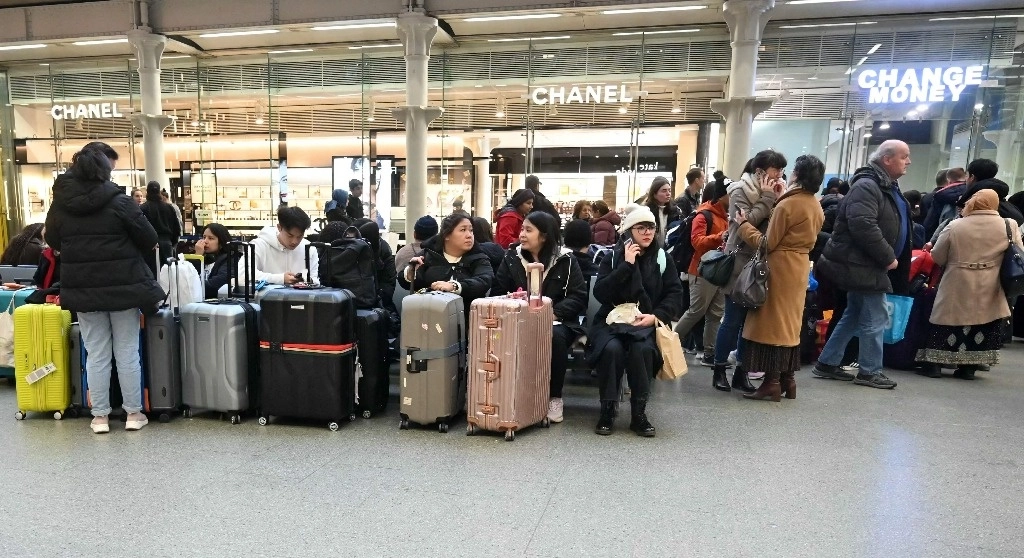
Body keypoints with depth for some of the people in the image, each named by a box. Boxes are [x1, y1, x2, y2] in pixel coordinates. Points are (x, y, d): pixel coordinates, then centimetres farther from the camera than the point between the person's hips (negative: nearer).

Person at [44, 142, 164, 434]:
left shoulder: (60, 203, 1)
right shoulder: (119, 201, -13)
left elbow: (53, 241, 14)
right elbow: (149, 239, -7)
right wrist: (132, 257, 13)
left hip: (82, 288, 4)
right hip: (123, 286, -3)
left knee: (96, 354, 10)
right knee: (127, 352, 5)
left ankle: (100, 416, 16)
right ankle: (133, 413, 13)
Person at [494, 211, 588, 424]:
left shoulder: (565, 260, 0)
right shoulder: (512, 257, 8)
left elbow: (579, 297, -5)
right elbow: (498, 292, 5)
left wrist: (553, 312, -19)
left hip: (556, 321, -1)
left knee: (555, 337, -35)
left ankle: (554, 397, -14)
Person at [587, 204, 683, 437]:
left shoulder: (663, 258, 7)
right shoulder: (613, 257, 4)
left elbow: (675, 293, 2)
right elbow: (600, 293, -10)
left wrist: (656, 316, -16)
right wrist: (626, 265, -15)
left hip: (647, 324, 1)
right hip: (612, 321, 0)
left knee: (642, 349, -32)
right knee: (612, 348, -33)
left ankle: (639, 413, -16)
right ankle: (607, 410, -15)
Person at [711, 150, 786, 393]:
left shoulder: (772, 192, 13)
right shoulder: (741, 190, -6)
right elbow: (744, 223, -19)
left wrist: (779, 199, -5)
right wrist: (767, 199, -12)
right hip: (741, 265, -6)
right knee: (733, 320, -2)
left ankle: (741, 371, 16)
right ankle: (719, 370, 10)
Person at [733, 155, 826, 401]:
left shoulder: (787, 205, -16)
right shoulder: (817, 207, 9)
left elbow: (767, 243, -16)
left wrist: (743, 224, -6)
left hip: (780, 268, -8)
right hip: (799, 268, 8)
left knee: (773, 322, -3)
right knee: (789, 322, 14)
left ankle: (772, 382, 0)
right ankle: (788, 378, 20)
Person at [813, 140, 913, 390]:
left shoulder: (887, 187, 18)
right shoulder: (867, 186, -16)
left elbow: (895, 227, 28)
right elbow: (864, 227, -28)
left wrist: (889, 257, 14)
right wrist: (888, 257, -20)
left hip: (864, 264, 11)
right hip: (861, 264, -11)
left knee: (855, 315, 14)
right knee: (875, 317, -3)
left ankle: (827, 363, 20)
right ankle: (870, 371, 10)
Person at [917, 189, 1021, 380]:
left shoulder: (954, 226, -5)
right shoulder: (1010, 226, -1)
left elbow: (937, 257, 0)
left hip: (957, 290, -1)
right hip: (989, 293, 2)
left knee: (948, 323, 8)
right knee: (982, 328, 13)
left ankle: (935, 364, 8)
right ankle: (968, 368, 15)